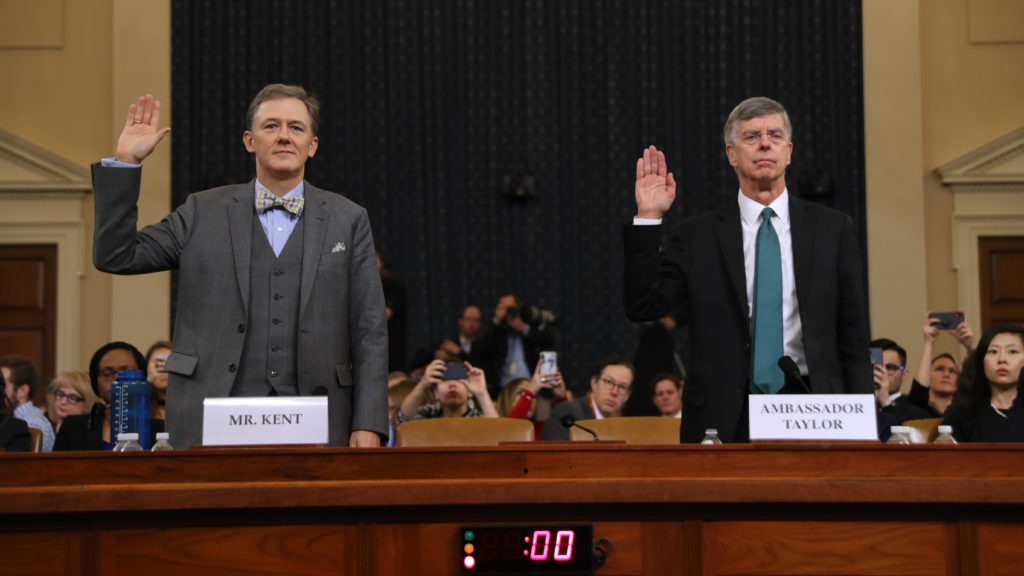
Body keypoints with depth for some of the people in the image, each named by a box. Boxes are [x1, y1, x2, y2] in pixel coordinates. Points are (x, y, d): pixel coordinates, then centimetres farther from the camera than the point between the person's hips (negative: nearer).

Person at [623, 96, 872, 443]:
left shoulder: (832, 229, 8)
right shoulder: (697, 236, 6)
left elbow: (853, 336, 8)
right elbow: (642, 307, -2)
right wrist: (648, 218, -8)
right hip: (723, 416, 0)